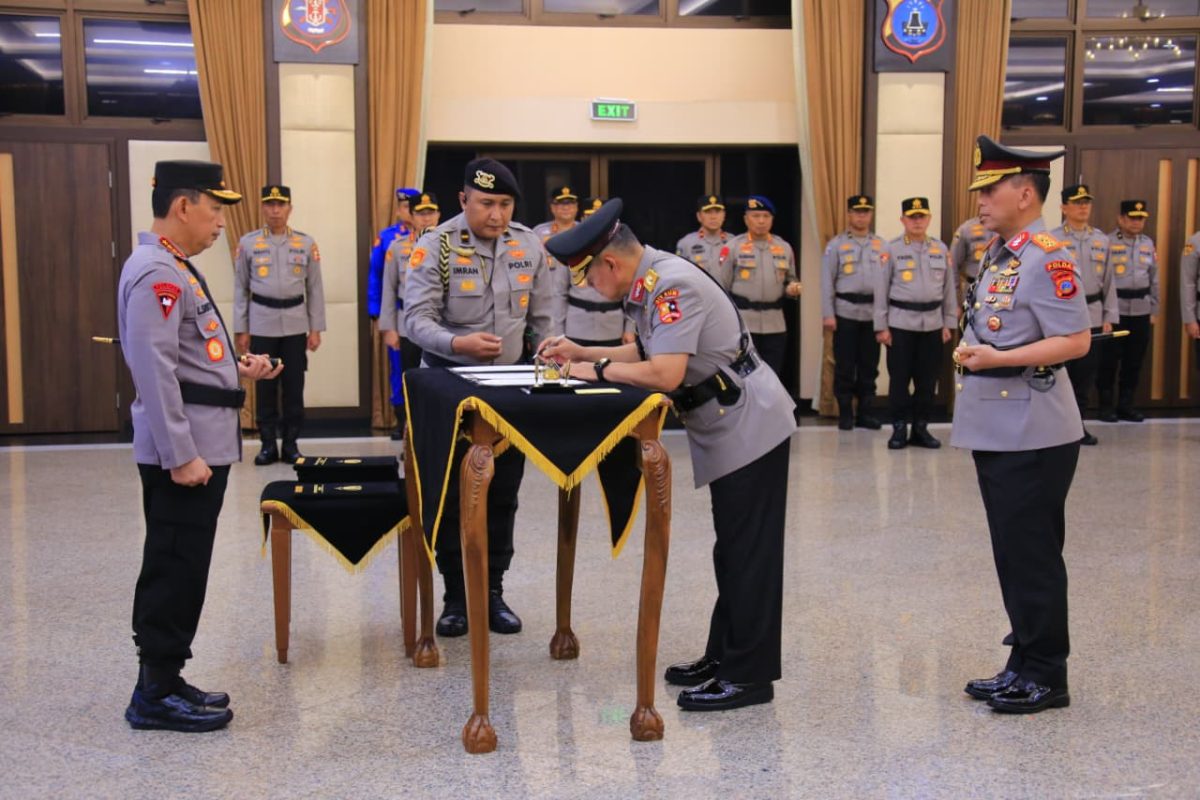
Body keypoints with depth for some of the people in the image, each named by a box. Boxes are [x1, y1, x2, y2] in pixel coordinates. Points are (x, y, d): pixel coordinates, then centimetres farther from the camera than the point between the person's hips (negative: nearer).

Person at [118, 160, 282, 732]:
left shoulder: (174, 268, 16)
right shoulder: (156, 272, -17)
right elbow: (154, 370, -23)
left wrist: (235, 369, 12)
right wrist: (181, 455, -24)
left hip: (199, 445, 10)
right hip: (182, 451, -10)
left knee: (179, 568, 14)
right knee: (175, 570, -3)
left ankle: (163, 680, 23)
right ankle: (156, 695, 6)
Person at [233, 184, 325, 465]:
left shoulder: (306, 243, 4)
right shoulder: (248, 243, 2)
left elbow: (315, 288, 5)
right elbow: (241, 289, 5)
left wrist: (315, 328, 1)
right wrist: (240, 329, 1)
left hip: (296, 325, 1)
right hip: (262, 325, -1)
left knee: (294, 386, 3)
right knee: (265, 386, 3)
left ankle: (291, 443, 12)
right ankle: (268, 444, 11)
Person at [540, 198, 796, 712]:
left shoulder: (671, 286, -22)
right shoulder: (648, 283, 8)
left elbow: (665, 373, -29)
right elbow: (647, 353, 19)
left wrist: (599, 369, -14)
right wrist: (579, 353, 13)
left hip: (750, 428, -10)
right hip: (730, 431, 10)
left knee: (748, 554, -3)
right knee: (733, 549, 16)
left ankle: (748, 676, 4)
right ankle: (725, 656, 27)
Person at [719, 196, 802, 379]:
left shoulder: (784, 247, 11)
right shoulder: (733, 246, 0)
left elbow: (790, 280, 21)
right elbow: (722, 286, 0)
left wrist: (792, 288, -3)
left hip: (775, 323, 4)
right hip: (742, 321, -3)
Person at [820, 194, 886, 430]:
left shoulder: (881, 245, 10)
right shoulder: (836, 244, 2)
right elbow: (827, 281, -1)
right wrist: (828, 314, -8)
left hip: (874, 313, 3)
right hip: (846, 312, -3)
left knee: (869, 366, 7)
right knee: (845, 366, 2)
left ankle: (865, 412, 16)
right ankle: (845, 414, 11)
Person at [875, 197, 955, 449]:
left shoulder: (941, 249, 8)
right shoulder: (892, 249, -1)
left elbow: (949, 288, 11)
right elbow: (882, 289, -1)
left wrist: (948, 323, 7)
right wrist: (881, 326, -5)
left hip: (933, 323, 3)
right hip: (900, 322, -3)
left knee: (927, 379, 6)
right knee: (899, 378, 0)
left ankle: (921, 428, 17)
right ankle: (899, 429, 9)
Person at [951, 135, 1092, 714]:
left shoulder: (1046, 257, -15)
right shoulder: (998, 253, 12)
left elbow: (1076, 340, -20)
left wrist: (997, 359, -23)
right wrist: (970, 352, 8)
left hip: (1033, 435, -9)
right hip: (997, 431, 9)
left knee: (1032, 556, -2)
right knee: (1013, 554, 15)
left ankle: (1046, 677, 10)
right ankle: (1024, 664, 26)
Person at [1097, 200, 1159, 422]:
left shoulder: (1148, 243, 11)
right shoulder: (1107, 242, -6)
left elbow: (1154, 279, 16)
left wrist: (1154, 310, 14)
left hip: (1141, 311, 5)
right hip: (1114, 310, -5)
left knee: (1134, 360, 9)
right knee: (1109, 360, -1)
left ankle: (1126, 405, 19)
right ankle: (1106, 406, 10)